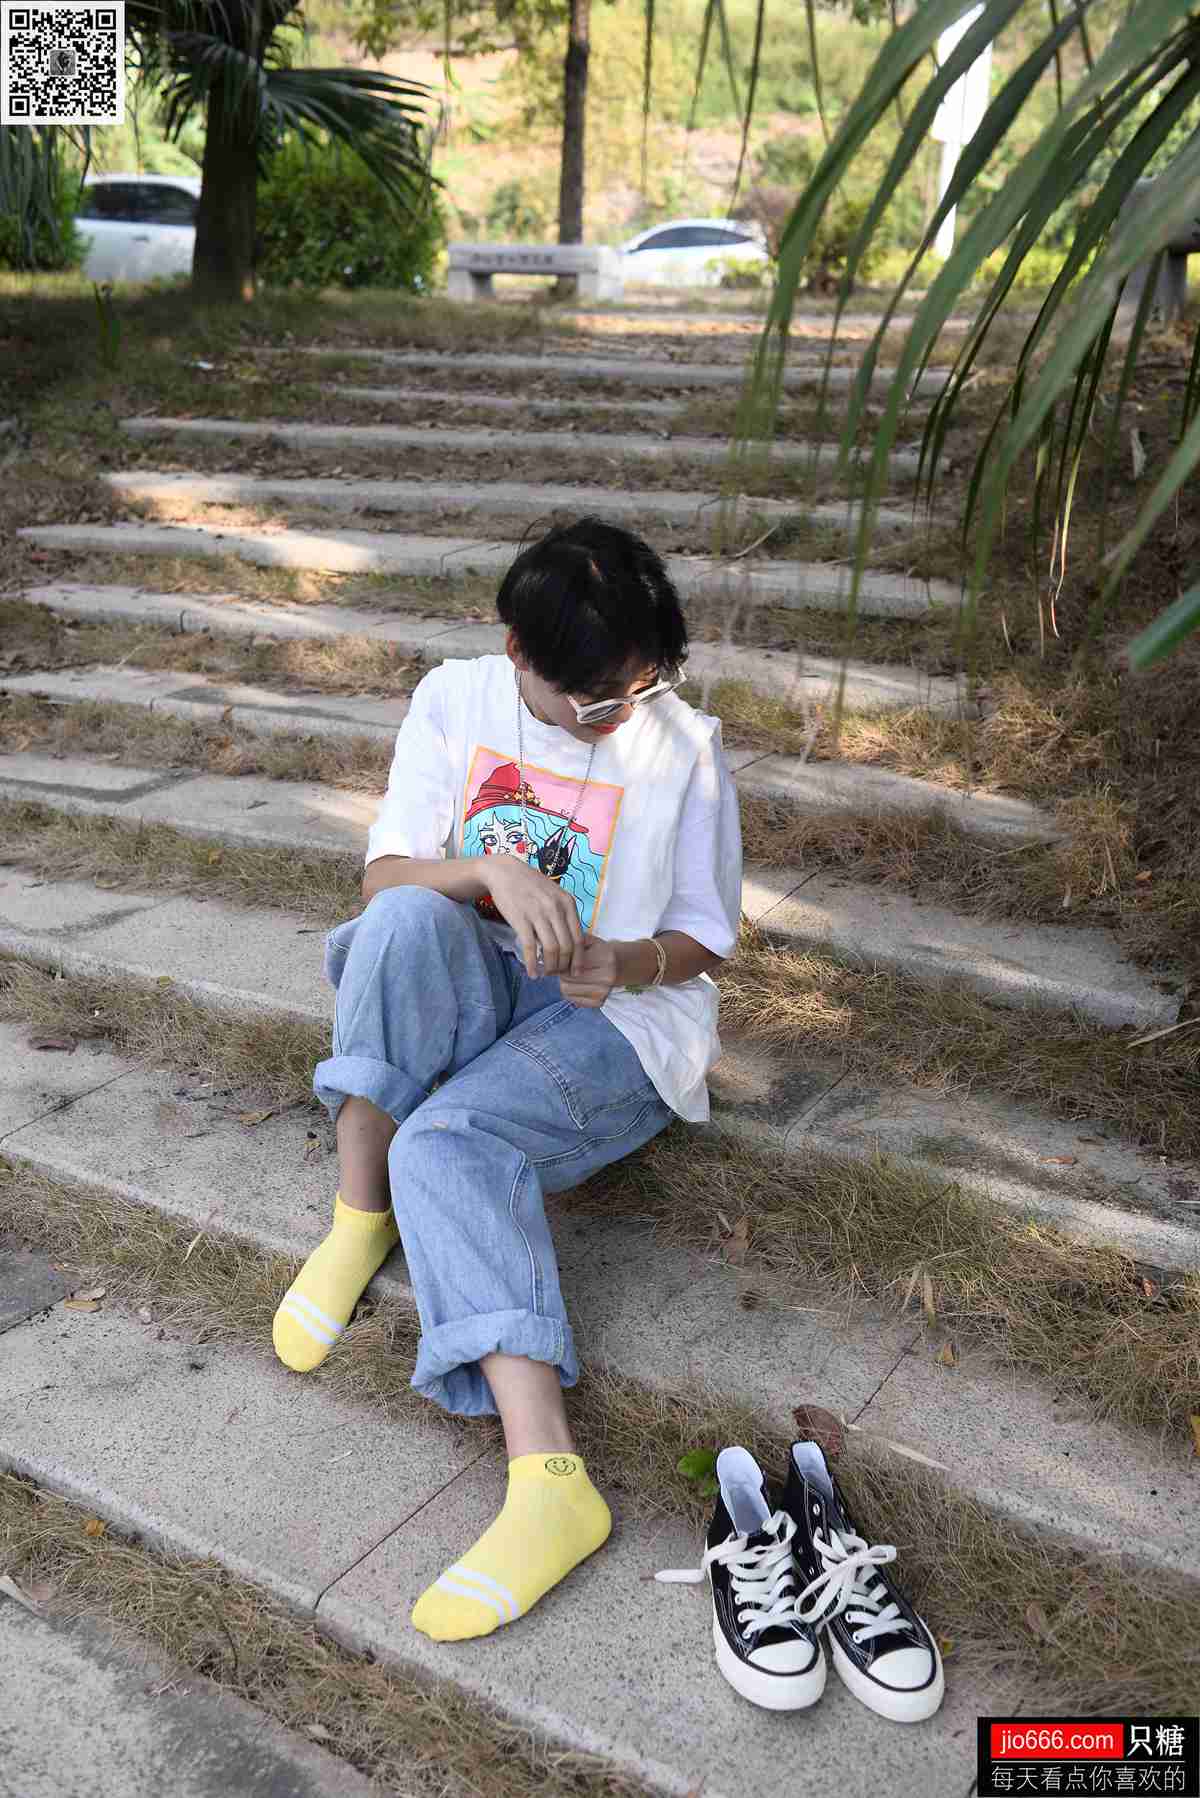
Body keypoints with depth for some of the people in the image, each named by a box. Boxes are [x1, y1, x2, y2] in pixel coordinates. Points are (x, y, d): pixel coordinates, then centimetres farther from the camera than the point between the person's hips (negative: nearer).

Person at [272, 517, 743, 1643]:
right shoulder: (457, 701, 2)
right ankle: (359, 1218, -19)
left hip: (621, 1016, -3)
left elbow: (702, 940, 3)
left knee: (448, 1142, -34)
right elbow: (383, 878, -4)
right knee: (407, 923, -34)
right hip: (472, 992, 3)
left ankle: (549, 1480, -39)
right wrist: (493, 873, -25)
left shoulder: (684, 747, -3)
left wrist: (626, 962, -21)